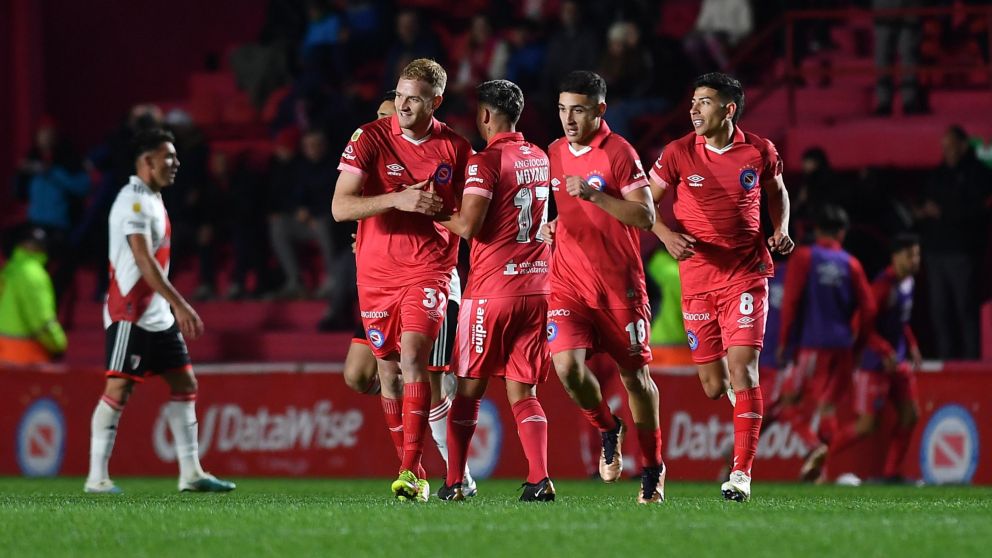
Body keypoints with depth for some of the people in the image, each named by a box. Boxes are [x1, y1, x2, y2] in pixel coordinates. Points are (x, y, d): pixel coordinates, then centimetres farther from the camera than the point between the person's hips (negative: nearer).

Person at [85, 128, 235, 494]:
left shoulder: (152, 200, 16)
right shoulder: (134, 201, -14)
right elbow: (143, 261, -23)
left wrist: (177, 309, 21)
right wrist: (180, 304, -26)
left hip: (158, 316, 10)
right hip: (131, 314, -10)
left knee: (185, 385, 7)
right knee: (118, 389, -9)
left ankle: (190, 473, 9)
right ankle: (97, 477, -6)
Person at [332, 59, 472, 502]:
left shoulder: (456, 148, 0)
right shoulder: (370, 139, -6)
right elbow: (340, 207, -14)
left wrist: (440, 209, -8)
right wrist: (398, 200, -25)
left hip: (428, 269, -1)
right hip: (377, 273, 2)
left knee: (413, 356, -20)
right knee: (388, 368, 7)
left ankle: (411, 473, -23)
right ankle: (411, 469, 21)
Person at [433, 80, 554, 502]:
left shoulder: (486, 162, -11)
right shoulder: (539, 158, 12)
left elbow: (469, 225, -19)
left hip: (491, 289, -5)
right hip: (536, 288, 5)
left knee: (469, 389, 6)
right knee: (523, 393, 5)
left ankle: (454, 482, 10)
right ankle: (539, 479, -11)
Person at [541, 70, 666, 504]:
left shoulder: (618, 153, -9)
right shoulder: (554, 155, 9)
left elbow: (645, 217, -15)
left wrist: (594, 194, -24)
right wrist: (550, 228, 4)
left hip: (619, 285, -4)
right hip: (568, 284, 4)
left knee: (635, 375, 6)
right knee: (566, 365, -17)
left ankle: (652, 469, 23)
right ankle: (608, 432, 12)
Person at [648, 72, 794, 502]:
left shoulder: (759, 151, -1)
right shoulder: (678, 153, -3)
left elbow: (777, 192, 19)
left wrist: (780, 230, 1)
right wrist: (668, 236, -13)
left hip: (746, 272, -1)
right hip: (697, 276, 1)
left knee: (742, 366, -15)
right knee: (713, 386, 2)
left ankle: (741, 473, -13)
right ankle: (742, 399, 41)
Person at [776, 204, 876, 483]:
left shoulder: (803, 258, -1)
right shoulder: (851, 264, 6)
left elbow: (790, 301, -7)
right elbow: (868, 308, 3)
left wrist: (783, 341, -2)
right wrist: (858, 346, 14)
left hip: (813, 342, -3)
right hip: (843, 345, 3)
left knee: (791, 398, 2)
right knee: (828, 405, 11)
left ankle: (813, 444, -22)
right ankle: (818, 467, 1)